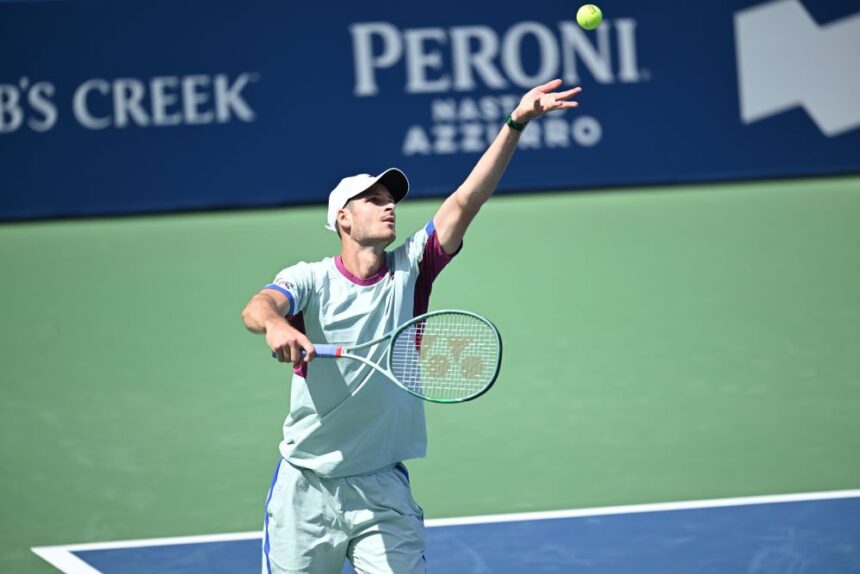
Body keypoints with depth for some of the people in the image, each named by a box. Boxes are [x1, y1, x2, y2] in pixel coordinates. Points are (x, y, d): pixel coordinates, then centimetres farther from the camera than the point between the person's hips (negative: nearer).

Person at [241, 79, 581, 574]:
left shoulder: (409, 270, 3)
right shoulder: (312, 279, -5)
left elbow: (465, 203, -7)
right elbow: (256, 307, -25)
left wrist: (516, 125, -17)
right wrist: (275, 325, -50)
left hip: (382, 491, 2)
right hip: (306, 489, -2)